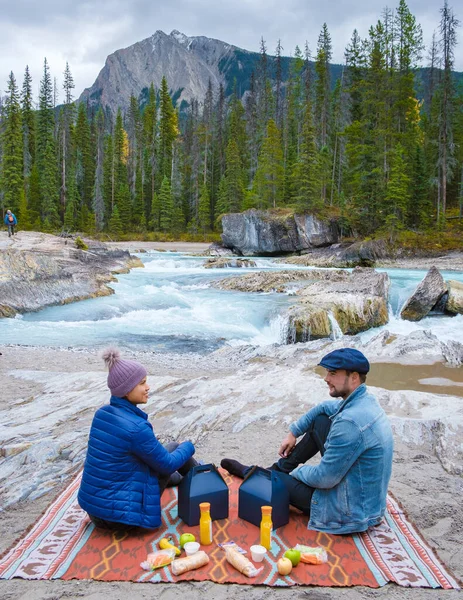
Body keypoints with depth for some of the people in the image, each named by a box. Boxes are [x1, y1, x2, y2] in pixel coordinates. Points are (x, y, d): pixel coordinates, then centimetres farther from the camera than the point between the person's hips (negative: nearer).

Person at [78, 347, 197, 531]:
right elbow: (167, 464, -11)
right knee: (174, 447, 7)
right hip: (121, 516, -7)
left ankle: (181, 478, 54)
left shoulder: (102, 413, -2)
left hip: (92, 505, 7)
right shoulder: (135, 427, -26)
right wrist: (188, 447, 8)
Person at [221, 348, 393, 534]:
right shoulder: (365, 400, -1)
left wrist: (300, 471, -4)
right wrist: (293, 433, 15)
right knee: (320, 421, 11)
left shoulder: (350, 422, -32)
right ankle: (278, 468, 22)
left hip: (351, 514, -9)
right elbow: (324, 407, 18)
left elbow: (324, 478, -25)